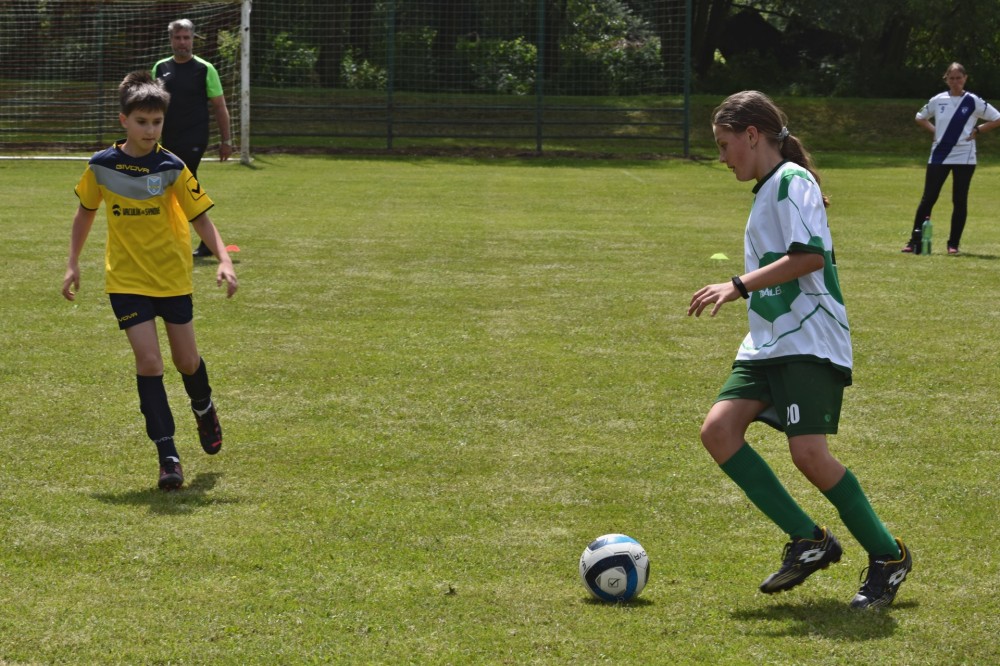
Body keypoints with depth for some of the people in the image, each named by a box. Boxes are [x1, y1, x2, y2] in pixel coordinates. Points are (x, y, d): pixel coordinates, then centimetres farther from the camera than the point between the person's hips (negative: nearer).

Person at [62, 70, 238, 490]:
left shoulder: (172, 168, -10)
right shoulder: (101, 166, -5)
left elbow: (200, 217, -8)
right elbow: (86, 211, 11)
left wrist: (224, 260, -22)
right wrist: (73, 263, 9)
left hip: (173, 277, 0)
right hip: (126, 279, 0)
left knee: (186, 360, 10)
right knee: (148, 361, -11)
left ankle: (204, 410, 45)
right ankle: (167, 456, -8)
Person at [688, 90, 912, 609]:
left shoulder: (793, 181, -9)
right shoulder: (766, 190, 20)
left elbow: (809, 256, -21)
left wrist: (739, 286, -21)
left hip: (810, 340, -9)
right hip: (768, 343, 9)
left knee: (808, 452, -17)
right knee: (718, 429, -7)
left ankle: (887, 556, 0)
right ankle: (808, 540, -2)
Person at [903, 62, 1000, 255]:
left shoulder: (974, 102, -2)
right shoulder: (938, 100, 6)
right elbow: (920, 118, 22)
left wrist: (977, 131, -5)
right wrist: (935, 130, 6)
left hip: (964, 157, -2)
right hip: (939, 156, 2)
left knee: (959, 201, 1)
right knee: (928, 199, -2)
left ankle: (954, 244, 9)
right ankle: (914, 241, 1)